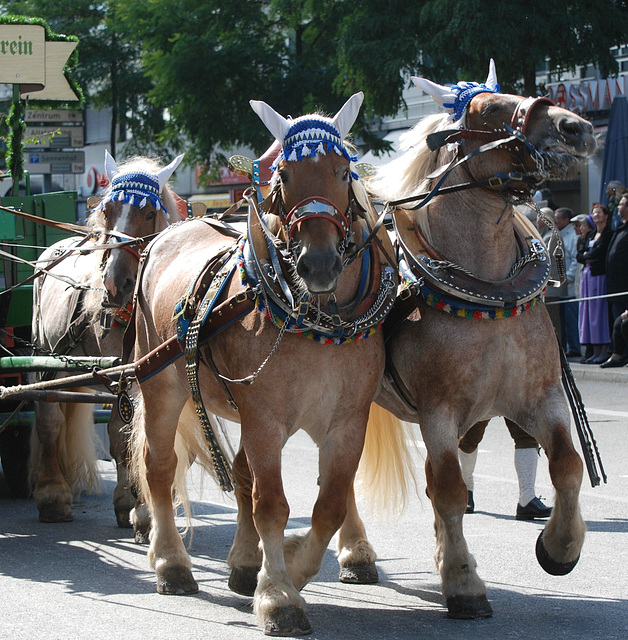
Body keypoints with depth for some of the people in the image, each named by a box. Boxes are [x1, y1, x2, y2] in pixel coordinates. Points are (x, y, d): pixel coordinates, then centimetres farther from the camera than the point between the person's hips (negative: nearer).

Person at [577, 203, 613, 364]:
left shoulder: (608, 234, -4)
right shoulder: (592, 235, 20)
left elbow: (599, 252, -16)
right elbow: (579, 256, 15)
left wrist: (586, 255, 1)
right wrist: (589, 258, -4)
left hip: (600, 275, -8)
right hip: (587, 275, 8)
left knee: (600, 310, -9)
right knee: (589, 311, 5)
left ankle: (605, 350, -7)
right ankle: (596, 351, 7)